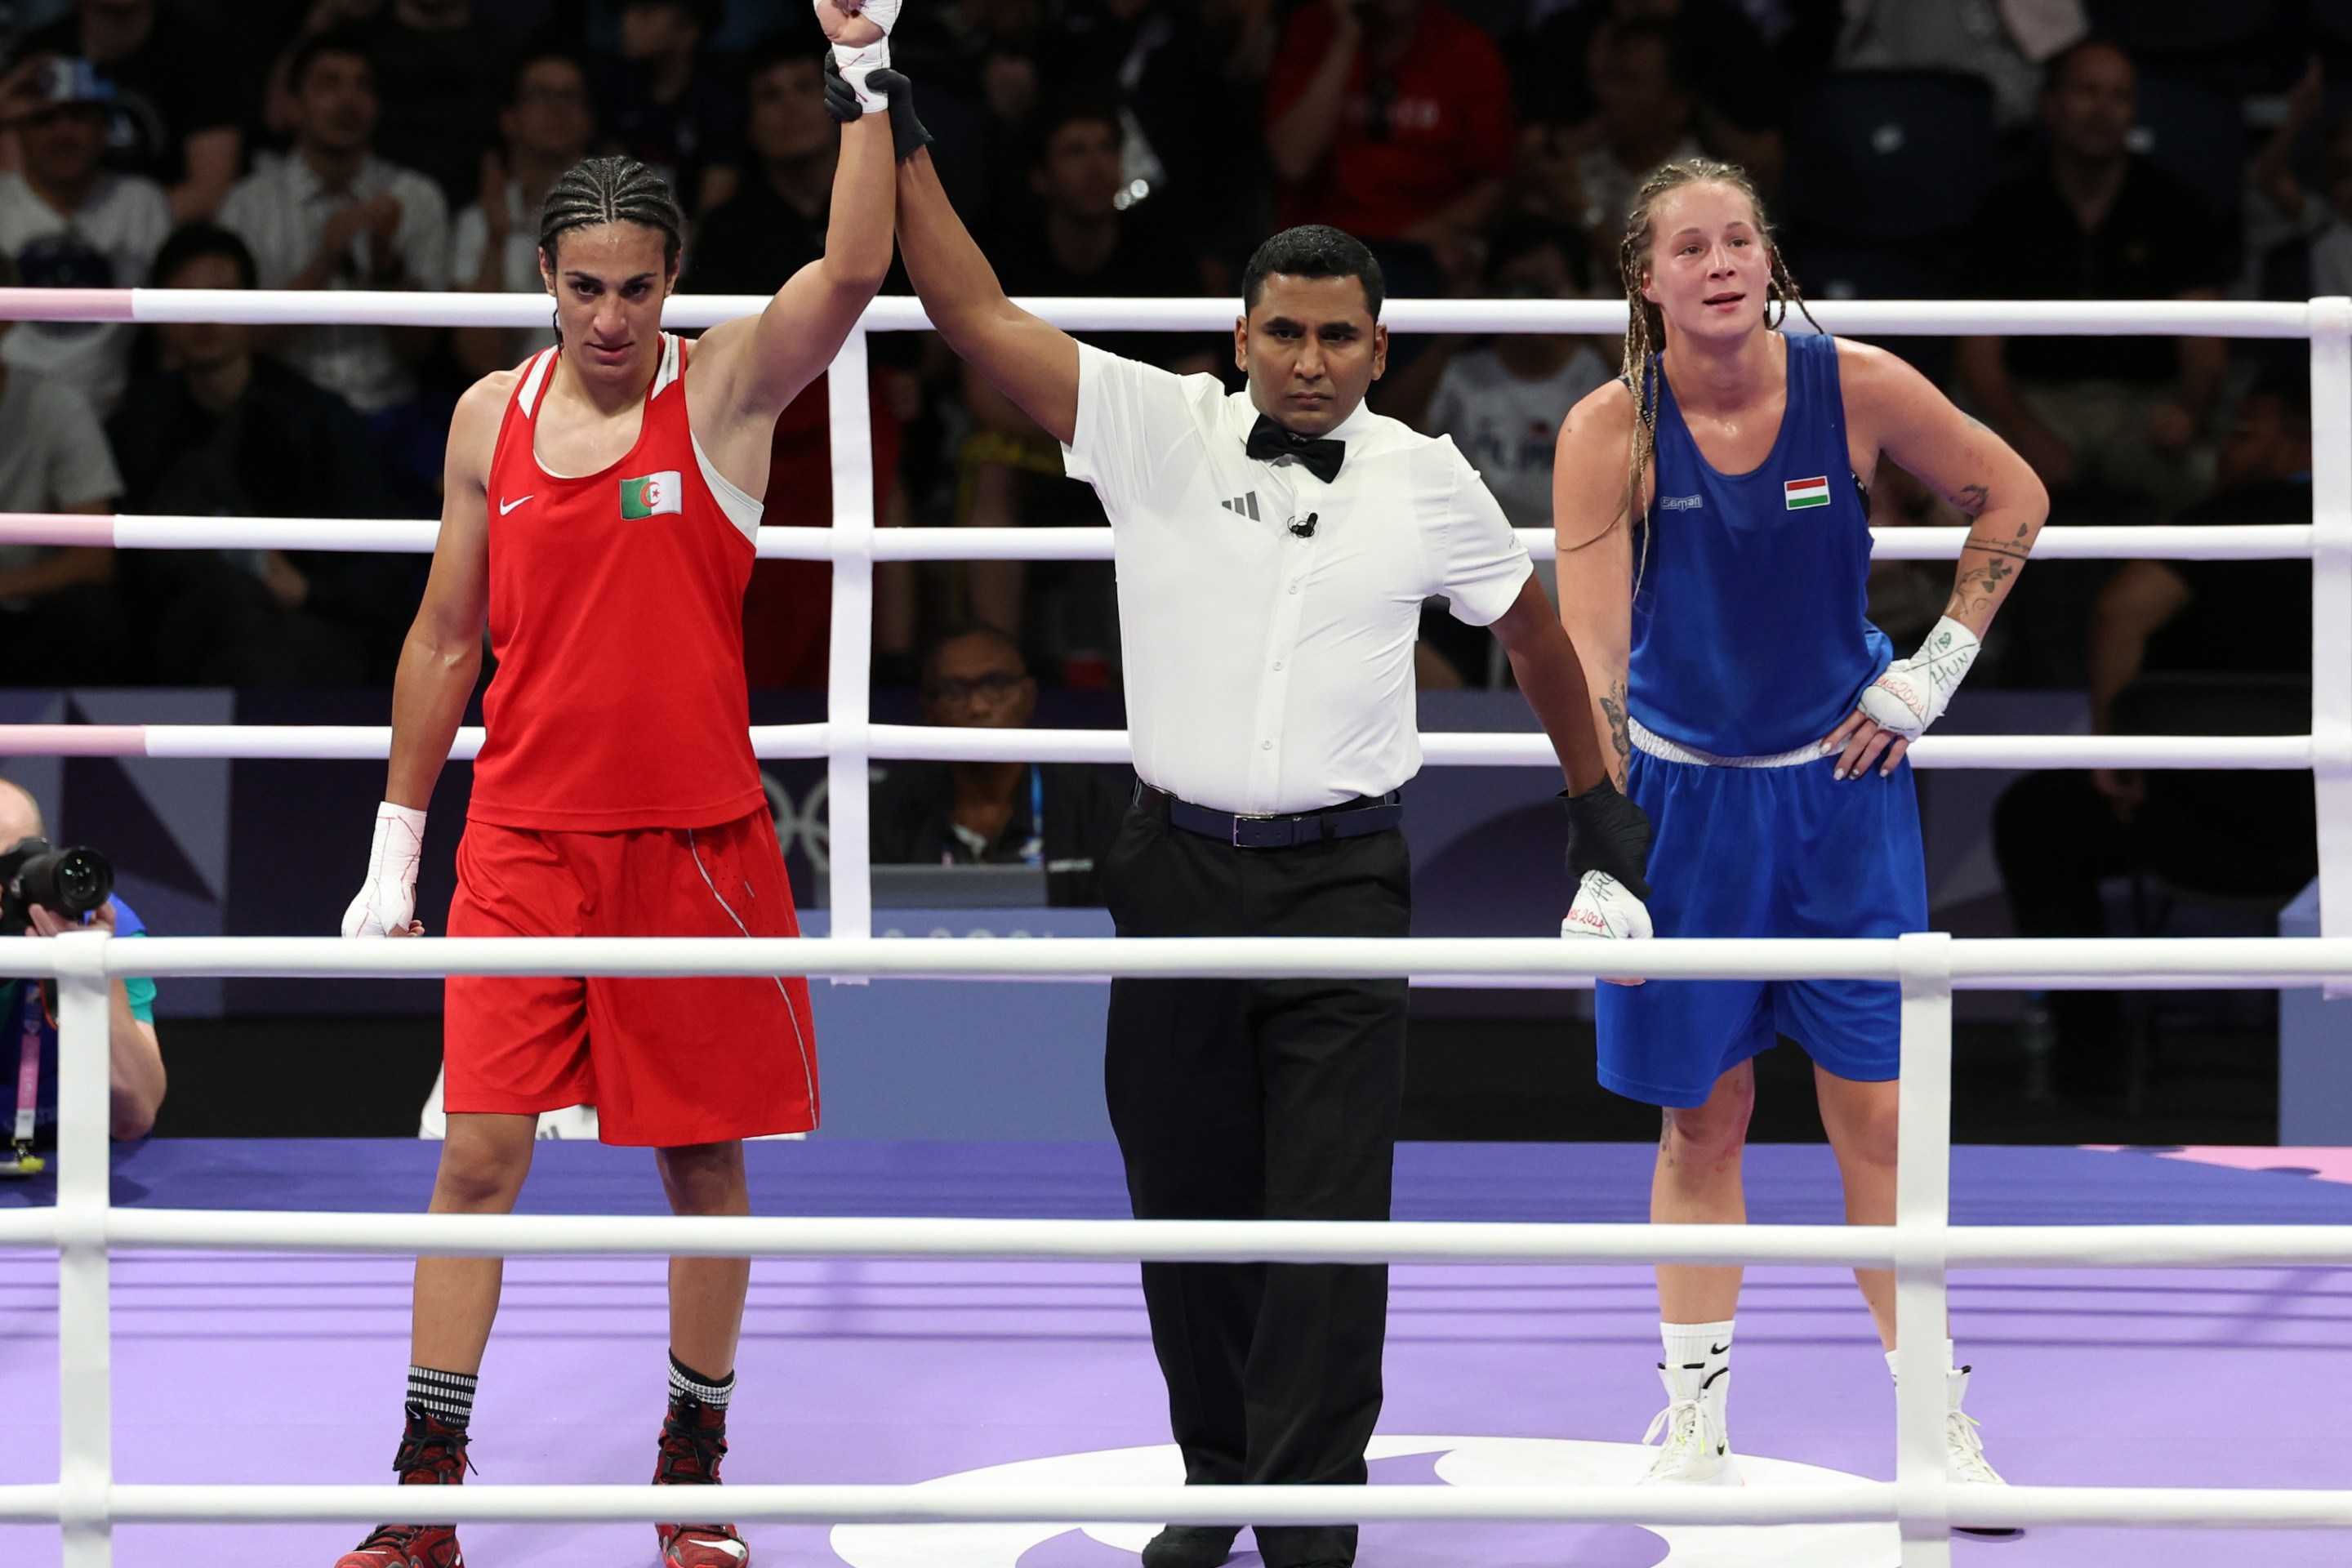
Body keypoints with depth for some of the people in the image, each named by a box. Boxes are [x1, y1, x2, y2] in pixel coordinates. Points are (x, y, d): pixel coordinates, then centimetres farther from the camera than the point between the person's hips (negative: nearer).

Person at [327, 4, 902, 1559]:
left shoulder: (725, 391, -3)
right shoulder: (492, 416, 5)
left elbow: (854, 272, -22)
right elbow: (446, 636, 12)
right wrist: (395, 850, 11)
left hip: (697, 838, -2)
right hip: (523, 842, 2)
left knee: (704, 1157, 6)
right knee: (479, 1153, -3)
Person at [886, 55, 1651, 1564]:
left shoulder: (1428, 481, 2)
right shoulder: (1153, 430, -1)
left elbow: (1535, 627, 19)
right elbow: (974, 310, -7)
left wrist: (1599, 801, 24)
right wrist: (895, 123, -14)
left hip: (1344, 877, -1)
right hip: (1178, 869, 1)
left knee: (1331, 1221, -7)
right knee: (1187, 1209, 8)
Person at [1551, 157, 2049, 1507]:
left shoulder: (1856, 388, -11)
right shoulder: (1612, 431, -15)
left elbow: (2016, 499, 5)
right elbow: (1589, 656, -20)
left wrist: (1936, 670, -1)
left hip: (1843, 784, 1)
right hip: (1682, 786, -1)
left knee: (1875, 1111, 1)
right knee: (1705, 1117, 6)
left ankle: (1936, 1420, 8)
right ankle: (1695, 1413, 17)